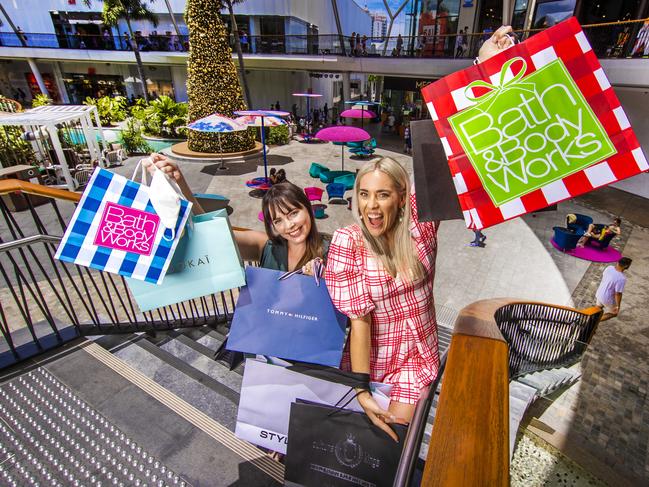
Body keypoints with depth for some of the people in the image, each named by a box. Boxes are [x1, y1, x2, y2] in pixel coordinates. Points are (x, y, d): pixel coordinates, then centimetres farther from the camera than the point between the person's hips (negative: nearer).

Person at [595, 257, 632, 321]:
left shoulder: (609, 268, -13)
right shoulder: (622, 278, -33)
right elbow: (618, 294, -26)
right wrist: (618, 306, -12)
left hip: (599, 293, 6)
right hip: (608, 299, -6)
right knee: (613, 313, 22)